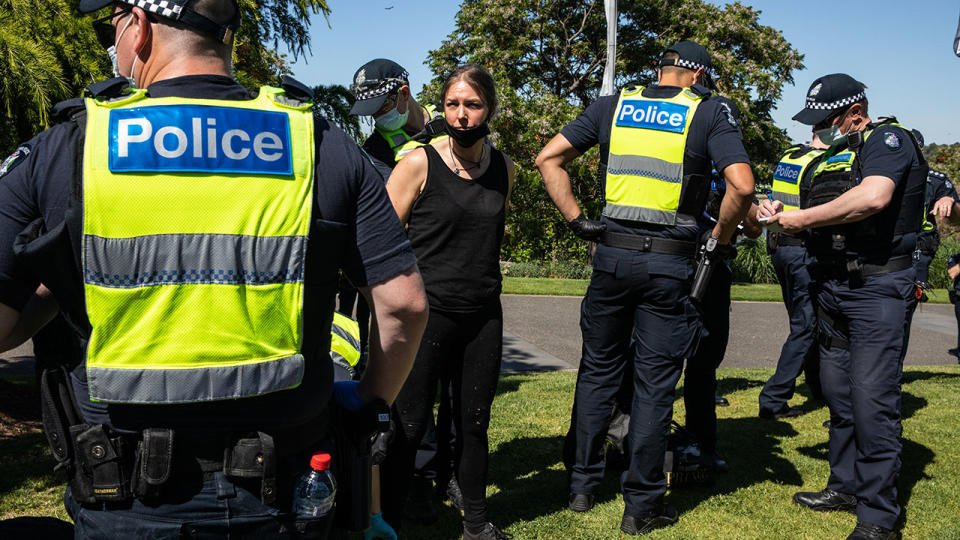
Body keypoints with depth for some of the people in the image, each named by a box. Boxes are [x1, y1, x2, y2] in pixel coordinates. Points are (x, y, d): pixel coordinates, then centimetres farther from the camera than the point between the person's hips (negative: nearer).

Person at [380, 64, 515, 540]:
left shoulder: (505, 169, 7)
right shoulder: (418, 163, -8)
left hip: (484, 315, 5)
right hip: (428, 312, -4)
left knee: (474, 423, 14)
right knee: (409, 425, 1)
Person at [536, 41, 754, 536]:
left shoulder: (612, 105, 9)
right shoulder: (709, 113, 1)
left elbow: (548, 158, 5)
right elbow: (742, 185, -13)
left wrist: (575, 219, 5)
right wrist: (721, 239, 1)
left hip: (612, 252, 3)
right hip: (669, 262, -2)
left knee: (598, 369, 16)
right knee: (655, 382, 6)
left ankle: (582, 485, 25)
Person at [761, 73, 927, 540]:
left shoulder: (888, 139, -7)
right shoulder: (833, 155, 19)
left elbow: (873, 197, -27)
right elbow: (819, 222, 21)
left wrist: (804, 218, -18)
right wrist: (780, 217, 0)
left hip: (878, 287, -9)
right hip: (833, 287, 9)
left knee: (872, 400, -9)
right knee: (838, 393, 13)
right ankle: (846, 486, 26)